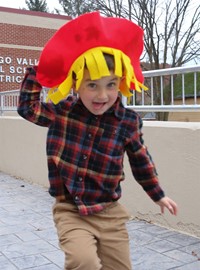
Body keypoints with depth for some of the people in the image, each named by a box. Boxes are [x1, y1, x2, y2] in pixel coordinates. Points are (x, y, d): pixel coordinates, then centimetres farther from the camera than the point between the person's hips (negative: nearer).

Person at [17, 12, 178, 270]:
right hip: (70, 212, -1)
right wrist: (36, 70, 5)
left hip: (109, 214, 2)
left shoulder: (128, 122, -6)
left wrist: (158, 195, 18)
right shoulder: (62, 111, -6)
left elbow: (141, 161, 9)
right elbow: (28, 107, 11)